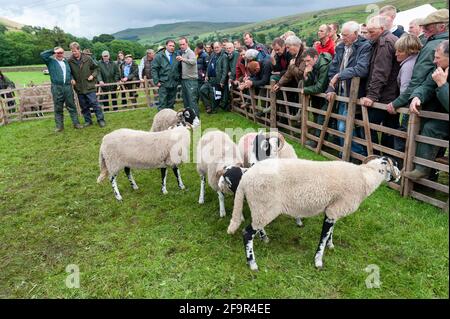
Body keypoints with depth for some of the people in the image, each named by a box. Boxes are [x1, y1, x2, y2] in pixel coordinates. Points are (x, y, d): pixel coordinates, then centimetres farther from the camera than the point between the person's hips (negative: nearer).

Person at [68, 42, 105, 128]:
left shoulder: (87, 58, -4)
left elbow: (96, 68, 7)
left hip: (89, 86, -3)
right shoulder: (70, 61, -1)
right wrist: (71, 79, -4)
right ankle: (88, 121, 21)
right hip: (79, 88, 3)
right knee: (84, 106, 10)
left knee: (94, 103, -3)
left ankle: (101, 120, 5)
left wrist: (93, 75, -7)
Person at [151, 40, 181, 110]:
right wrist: (156, 81, -9)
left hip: (174, 84, 3)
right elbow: (154, 69, -3)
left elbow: (180, 68, 12)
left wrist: (179, 79, 5)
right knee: (162, 103, -3)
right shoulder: (159, 56, -2)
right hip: (163, 84, -3)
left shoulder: (177, 55, 5)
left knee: (171, 103, 13)